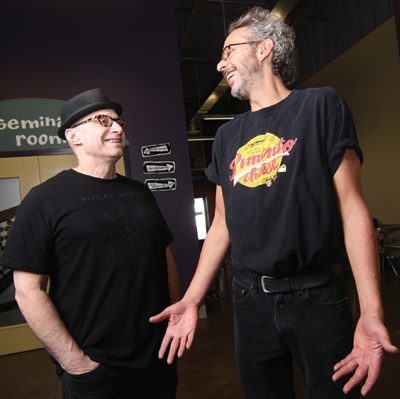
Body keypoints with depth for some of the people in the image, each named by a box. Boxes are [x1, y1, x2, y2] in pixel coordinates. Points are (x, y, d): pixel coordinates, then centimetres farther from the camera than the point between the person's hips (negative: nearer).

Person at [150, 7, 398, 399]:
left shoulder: (320, 106, -2)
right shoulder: (227, 136, 10)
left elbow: (352, 207, -7)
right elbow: (222, 224, 10)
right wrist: (191, 300, 5)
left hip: (316, 296, -3)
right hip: (250, 300, 4)